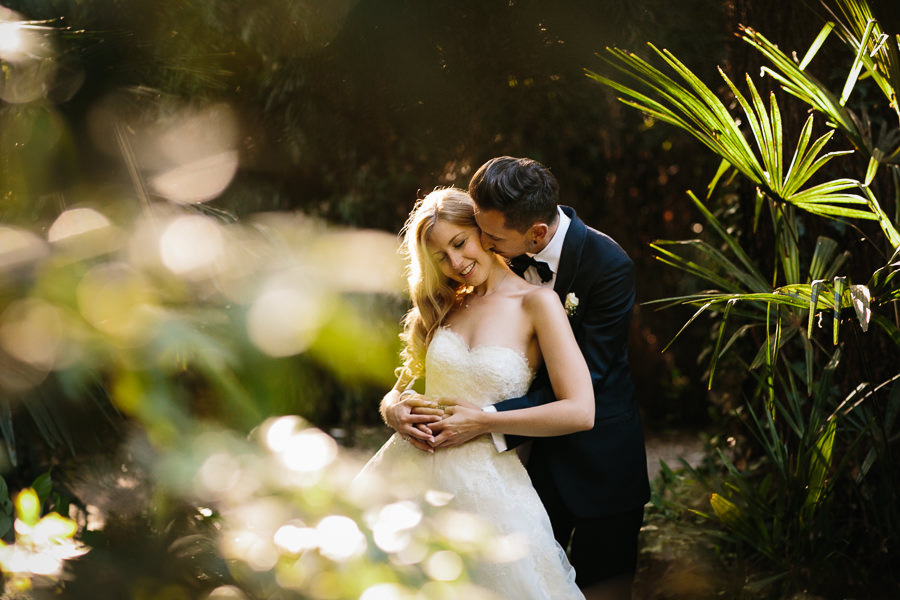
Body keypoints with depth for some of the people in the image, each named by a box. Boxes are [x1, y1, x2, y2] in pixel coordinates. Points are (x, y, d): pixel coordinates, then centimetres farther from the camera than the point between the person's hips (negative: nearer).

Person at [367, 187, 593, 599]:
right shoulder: (445, 307, 11)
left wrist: (481, 420, -14)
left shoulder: (536, 304, -8)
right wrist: (395, 412, -10)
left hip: (485, 481, -5)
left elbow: (580, 412, -17)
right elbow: (400, 390, 15)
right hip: (415, 468, 5)